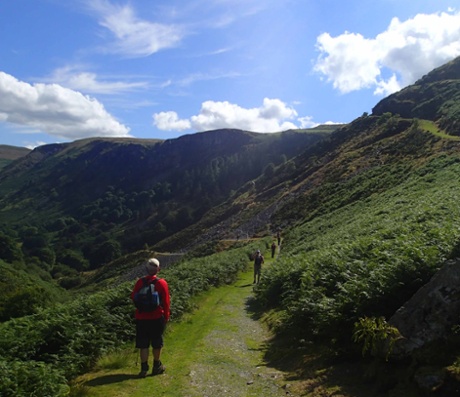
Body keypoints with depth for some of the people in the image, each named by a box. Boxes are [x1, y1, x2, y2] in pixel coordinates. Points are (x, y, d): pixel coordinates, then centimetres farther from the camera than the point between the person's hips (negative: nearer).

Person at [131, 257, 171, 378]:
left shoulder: (140, 282, -5)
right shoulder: (162, 283, -11)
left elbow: (133, 297, 4)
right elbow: (166, 301, -7)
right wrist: (166, 316, 6)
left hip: (141, 318, 2)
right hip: (157, 318, -1)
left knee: (143, 344, 9)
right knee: (157, 343, 13)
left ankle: (144, 368, 11)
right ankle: (157, 366, 23)